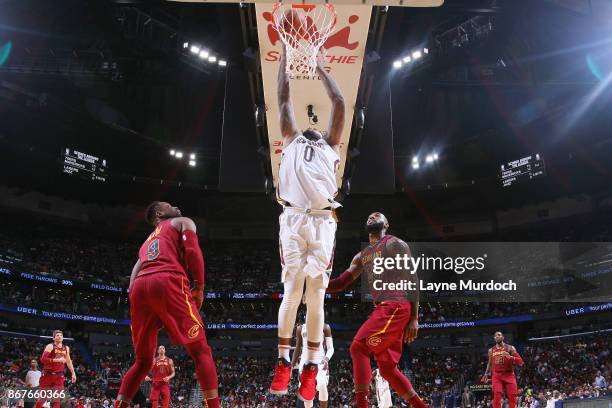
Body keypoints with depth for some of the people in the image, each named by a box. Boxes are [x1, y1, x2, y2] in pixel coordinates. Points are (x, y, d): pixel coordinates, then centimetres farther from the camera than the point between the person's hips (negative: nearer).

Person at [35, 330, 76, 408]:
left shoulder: (66, 348, 12)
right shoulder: (50, 346, -8)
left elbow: (68, 361, 21)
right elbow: (43, 359, -20)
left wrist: (73, 373, 16)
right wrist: (57, 360, -26)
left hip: (59, 375, 5)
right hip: (48, 374, -5)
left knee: (57, 398, -1)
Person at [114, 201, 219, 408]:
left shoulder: (148, 241, 40)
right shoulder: (183, 222, 23)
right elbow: (192, 251, 2)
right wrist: (199, 288, 5)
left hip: (140, 288, 6)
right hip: (168, 283, -6)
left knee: (143, 361, 18)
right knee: (201, 350, -3)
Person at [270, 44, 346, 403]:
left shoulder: (330, 146, 24)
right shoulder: (291, 141, 24)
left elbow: (340, 102, 22)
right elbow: (284, 99, 24)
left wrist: (320, 67, 29)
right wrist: (285, 56, 27)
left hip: (322, 223, 0)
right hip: (293, 220, 0)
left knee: (316, 295, 0)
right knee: (291, 291, -3)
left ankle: (312, 367, 6)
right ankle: (284, 361, 6)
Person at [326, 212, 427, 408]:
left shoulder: (394, 244, 0)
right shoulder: (361, 256, 23)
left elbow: (412, 279, -6)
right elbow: (341, 283, 21)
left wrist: (414, 318, -13)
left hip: (396, 306, -8)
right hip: (383, 308, 9)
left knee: (358, 348, -15)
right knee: (387, 366, 10)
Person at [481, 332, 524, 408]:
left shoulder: (510, 348, 0)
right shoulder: (491, 350, 11)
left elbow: (520, 362, -7)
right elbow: (490, 363, 24)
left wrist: (510, 357, -23)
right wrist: (486, 374, 14)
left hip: (509, 375, -2)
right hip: (497, 375, 2)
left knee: (512, 397, -4)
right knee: (496, 396, -13)